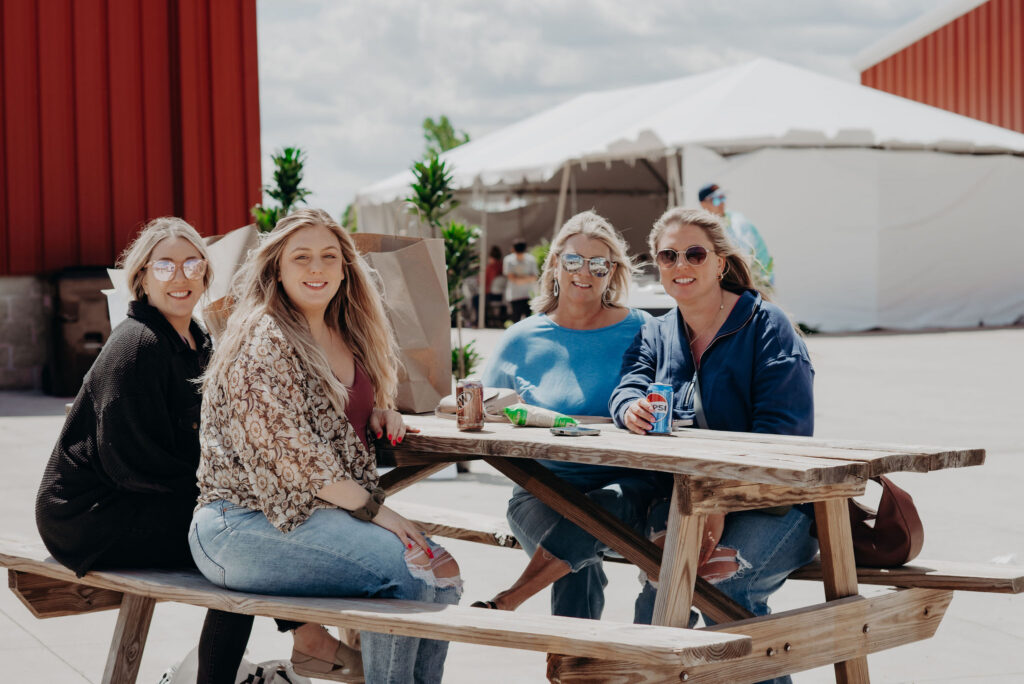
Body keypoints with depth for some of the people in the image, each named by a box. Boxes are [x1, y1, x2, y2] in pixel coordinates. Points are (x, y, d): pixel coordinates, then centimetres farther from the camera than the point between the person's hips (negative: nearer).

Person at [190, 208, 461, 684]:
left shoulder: (342, 337, 14)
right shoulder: (264, 342, -12)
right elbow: (288, 451, -18)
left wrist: (377, 412, 10)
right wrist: (374, 510, -17)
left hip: (325, 514, 8)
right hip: (247, 527, -8)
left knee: (443, 572, -9)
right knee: (407, 567, -25)